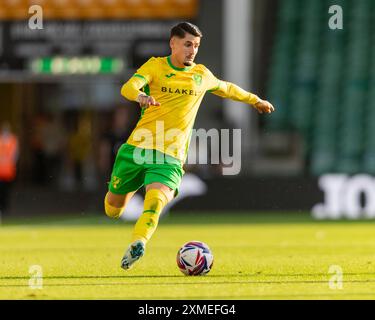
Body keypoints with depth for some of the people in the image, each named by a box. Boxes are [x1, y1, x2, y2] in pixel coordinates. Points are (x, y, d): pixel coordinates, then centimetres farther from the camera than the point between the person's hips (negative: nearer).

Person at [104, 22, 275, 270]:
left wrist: (256, 100, 46)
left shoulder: (201, 75, 13)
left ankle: (137, 245, -46)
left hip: (170, 157, 0)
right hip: (138, 148, 0)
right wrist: (141, 96, -40)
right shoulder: (155, 66, 2)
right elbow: (128, 87, -17)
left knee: (156, 200, -29)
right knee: (113, 207, 13)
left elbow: (226, 89, 34)